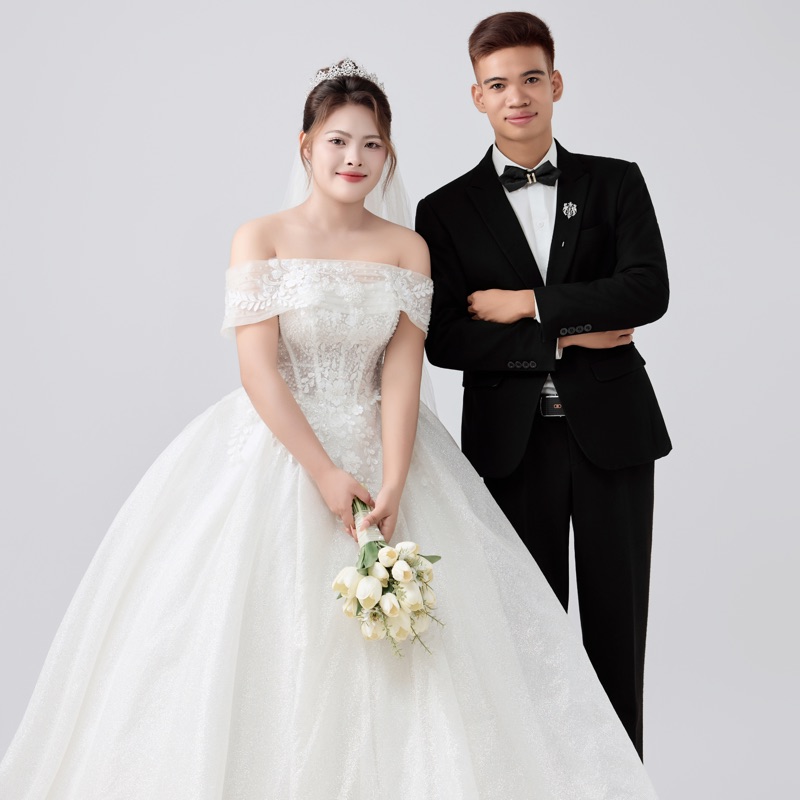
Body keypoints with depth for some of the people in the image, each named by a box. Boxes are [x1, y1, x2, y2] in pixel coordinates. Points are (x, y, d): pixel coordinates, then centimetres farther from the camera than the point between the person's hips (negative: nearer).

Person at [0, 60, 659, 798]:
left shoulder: (407, 249, 5)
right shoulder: (261, 239, -2)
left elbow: (402, 373, -3)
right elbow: (259, 371, -10)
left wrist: (393, 487, -16)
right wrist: (325, 472, -17)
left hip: (381, 452, 2)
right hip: (276, 452, -2)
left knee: (392, 654, 1)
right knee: (264, 639, -2)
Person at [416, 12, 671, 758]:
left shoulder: (617, 183, 6)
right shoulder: (447, 211, 3)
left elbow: (649, 291, -10)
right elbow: (443, 340, -7)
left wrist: (529, 304, -12)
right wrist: (565, 338, -12)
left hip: (611, 433, 1)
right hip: (512, 440, -1)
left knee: (616, 623, 9)